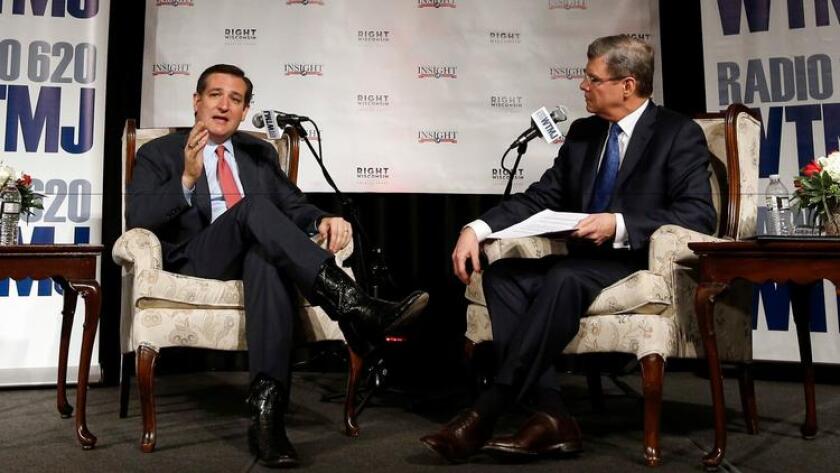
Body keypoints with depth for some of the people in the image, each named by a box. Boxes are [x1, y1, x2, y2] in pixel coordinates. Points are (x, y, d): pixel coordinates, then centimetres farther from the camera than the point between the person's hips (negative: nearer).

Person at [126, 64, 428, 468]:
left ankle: (267, 405, -45)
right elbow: (137, 219, -1)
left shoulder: (260, 152, 25)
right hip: (196, 261, -2)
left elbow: (293, 205, 16)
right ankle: (354, 306, -45)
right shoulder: (159, 153, 13)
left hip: (259, 253, 3)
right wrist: (187, 180, -17)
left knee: (268, 257, -37)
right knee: (254, 206, -33)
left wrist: (322, 220, -8)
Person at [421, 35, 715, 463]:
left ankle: (484, 415, -31)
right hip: (583, 260, 6)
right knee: (502, 275, -20)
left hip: (643, 262, -6)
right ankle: (550, 415, -27)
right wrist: (476, 229, -5)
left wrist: (620, 225, -27)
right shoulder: (582, 132, 15)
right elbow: (541, 197, 10)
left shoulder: (679, 134, -2)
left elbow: (698, 216, -13)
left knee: (564, 279, -35)